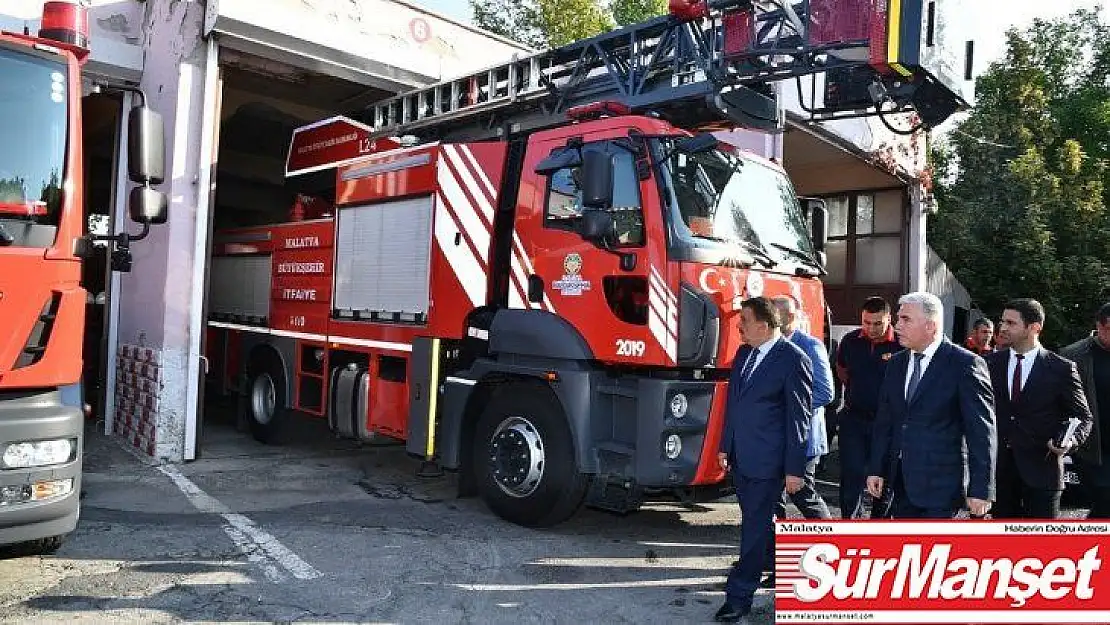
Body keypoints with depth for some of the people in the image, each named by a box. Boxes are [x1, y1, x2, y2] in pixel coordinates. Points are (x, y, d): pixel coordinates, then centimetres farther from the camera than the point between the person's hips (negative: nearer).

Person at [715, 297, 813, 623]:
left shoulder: (794, 360, -14)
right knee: (757, 520, 20)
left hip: (767, 460, -7)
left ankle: (739, 596, 9)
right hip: (740, 457, 8)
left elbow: (799, 418, -13)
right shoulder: (744, 353, 8)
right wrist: (725, 446, 16)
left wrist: (794, 469, -12)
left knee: (754, 526, 0)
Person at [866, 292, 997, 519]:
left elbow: (982, 432, -11)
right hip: (901, 480, 6)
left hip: (941, 483, -6)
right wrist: (877, 469, 9)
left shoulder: (964, 364, -10)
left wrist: (980, 489, -12)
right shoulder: (896, 364, 9)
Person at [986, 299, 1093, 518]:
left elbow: (1083, 417, 4)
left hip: (1041, 468, -3)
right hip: (999, 466, 3)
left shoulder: (1061, 369, -3)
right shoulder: (991, 363, 5)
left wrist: (1071, 440, -15)